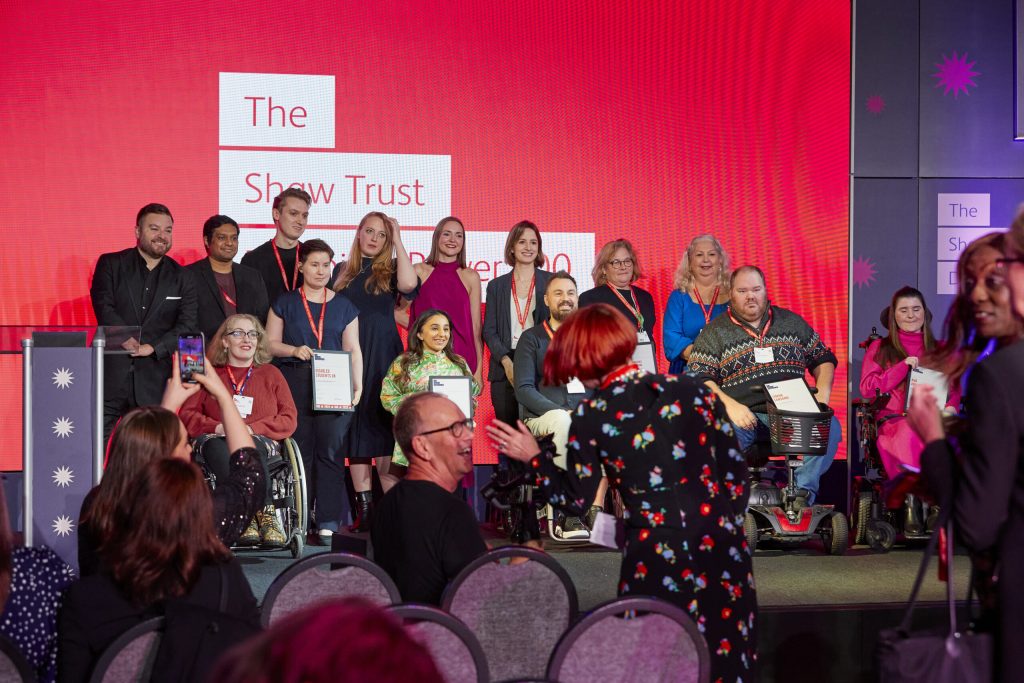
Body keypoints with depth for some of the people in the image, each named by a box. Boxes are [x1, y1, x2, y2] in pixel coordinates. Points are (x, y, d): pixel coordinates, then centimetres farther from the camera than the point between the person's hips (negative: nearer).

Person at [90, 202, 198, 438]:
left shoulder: (180, 277, 11)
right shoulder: (110, 264, 8)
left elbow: (187, 326, 2)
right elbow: (103, 306, -5)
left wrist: (152, 348, -11)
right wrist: (125, 339, -20)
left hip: (155, 378, 1)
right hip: (111, 372, -1)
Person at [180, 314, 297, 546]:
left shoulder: (270, 373, 24)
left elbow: (288, 419, 11)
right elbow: (186, 414, 13)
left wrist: (251, 428, -7)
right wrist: (217, 427, -7)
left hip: (261, 442, 0)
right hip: (217, 441, 0)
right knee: (218, 448, -38)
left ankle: (246, 516, -50)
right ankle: (266, 512, -48)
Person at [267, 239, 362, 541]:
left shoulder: (343, 306, 13)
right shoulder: (285, 303, 10)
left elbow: (353, 349, 10)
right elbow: (270, 343, 9)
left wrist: (357, 383, -3)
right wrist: (294, 350, -10)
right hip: (296, 386, 0)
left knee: (330, 449, -5)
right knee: (299, 450, -3)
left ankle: (328, 522, -3)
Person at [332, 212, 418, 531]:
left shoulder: (390, 270, 6)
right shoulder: (342, 272, 14)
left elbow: (409, 285, -17)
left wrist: (398, 241, -10)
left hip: (384, 357, -3)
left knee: (385, 427, -6)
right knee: (356, 429, 2)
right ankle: (364, 509, 4)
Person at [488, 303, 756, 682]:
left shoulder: (592, 417, -4)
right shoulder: (692, 390, 3)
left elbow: (575, 499, 4)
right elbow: (735, 472, 6)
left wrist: (534, 457, 18)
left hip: (657, 555, -2)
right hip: (721, 546, 3)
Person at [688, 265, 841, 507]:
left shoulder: (792, 322, 18)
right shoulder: (715, 332, 9)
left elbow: (823, 359, 24)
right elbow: (699, 379, 0)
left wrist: (823, 393, 4)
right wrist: (730, 406, -17)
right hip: (742, 414, -2)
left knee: (830, 427, -27)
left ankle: (803, 493, -18)